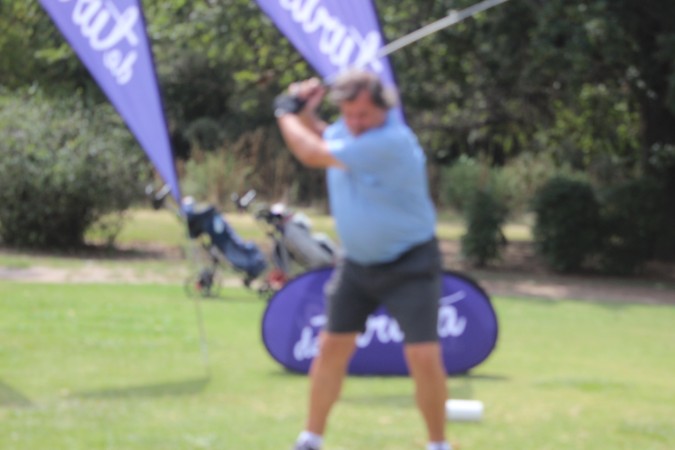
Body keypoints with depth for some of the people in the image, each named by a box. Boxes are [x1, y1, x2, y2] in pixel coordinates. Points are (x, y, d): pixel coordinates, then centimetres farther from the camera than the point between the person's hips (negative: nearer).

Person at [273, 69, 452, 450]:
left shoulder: (391, 141, -28)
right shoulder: (347, 131, -2)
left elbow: (313, 154, -27)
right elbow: (321, 138, 24)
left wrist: (286, 113, -10)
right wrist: (304, 114, 2)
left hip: (410, 265, -7)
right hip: (358, 264, 7)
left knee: (424, 357, -13)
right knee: (332, 348, 6)